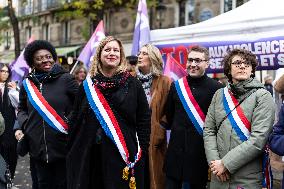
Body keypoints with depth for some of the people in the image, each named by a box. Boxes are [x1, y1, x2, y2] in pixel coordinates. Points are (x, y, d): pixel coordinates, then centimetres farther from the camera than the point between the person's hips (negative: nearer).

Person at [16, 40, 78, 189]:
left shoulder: (66, 79, -4)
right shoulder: (27, 84, 9)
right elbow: (22, 109, 23)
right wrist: (24, 124, 5)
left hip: (63, 147, -3)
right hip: (38, 147, 4)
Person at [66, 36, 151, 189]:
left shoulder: (132, 84, 2)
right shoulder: (88, 85, 9)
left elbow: (144, 119, 1)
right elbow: (75, 120, 11)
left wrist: (141, 152, -5)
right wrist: (74, 152, 6)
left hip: (123, 156, -2)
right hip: (90, 157, 2)